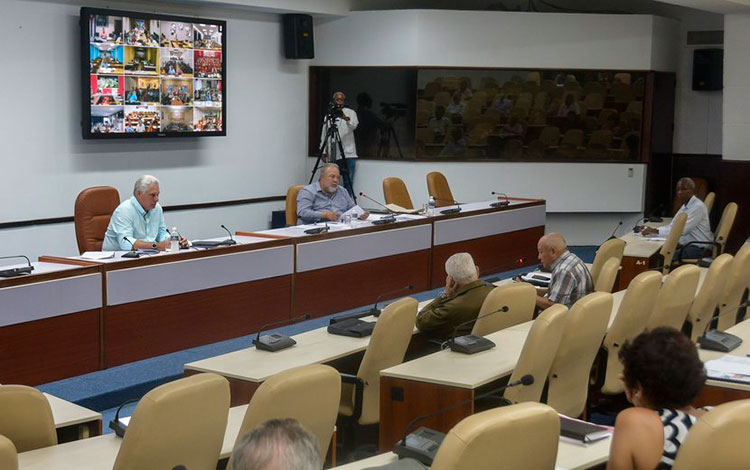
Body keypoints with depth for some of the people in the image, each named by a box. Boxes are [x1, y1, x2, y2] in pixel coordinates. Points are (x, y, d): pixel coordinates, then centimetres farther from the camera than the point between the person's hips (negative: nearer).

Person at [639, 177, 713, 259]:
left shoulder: (698, 206, -15)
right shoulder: (685, 206, 14)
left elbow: (682, 229, -23)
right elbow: (672, 226, 11)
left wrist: (656, 231, -25)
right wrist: (652, 230, -5)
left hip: (699, 248, -8)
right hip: (686, 245, 8)